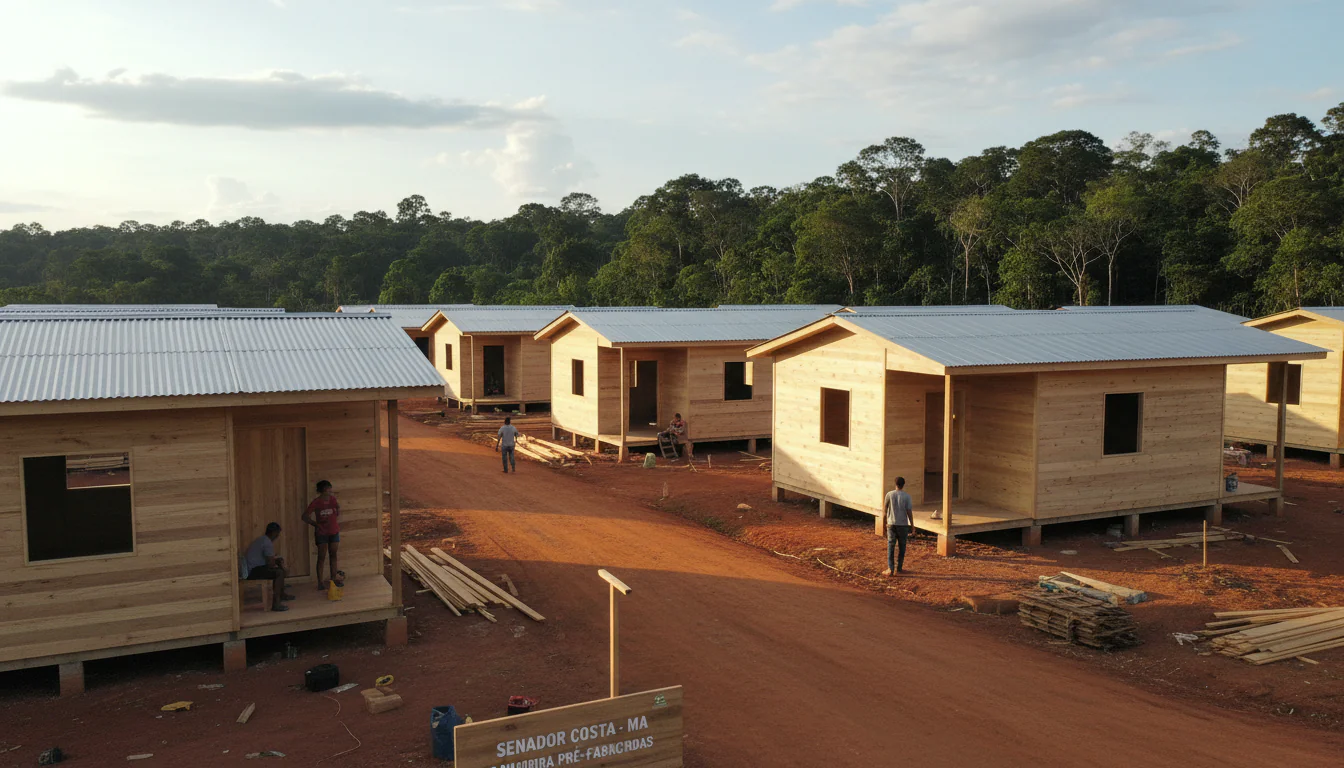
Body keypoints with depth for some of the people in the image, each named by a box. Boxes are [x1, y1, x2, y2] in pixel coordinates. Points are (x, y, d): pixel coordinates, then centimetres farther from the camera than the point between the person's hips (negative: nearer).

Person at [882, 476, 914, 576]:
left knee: (890, 546, 2)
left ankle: (890, 569, -5)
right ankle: (899, 568, 17)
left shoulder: (889, 495, -4)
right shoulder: (906, 496, -7)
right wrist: (912, 524, 3)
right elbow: (909, 512, -7)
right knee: (902, 546, 12)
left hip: (891, 524, 1)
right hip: (903, 524, -1)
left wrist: (882, 505, 23)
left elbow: (885, 510, 2)